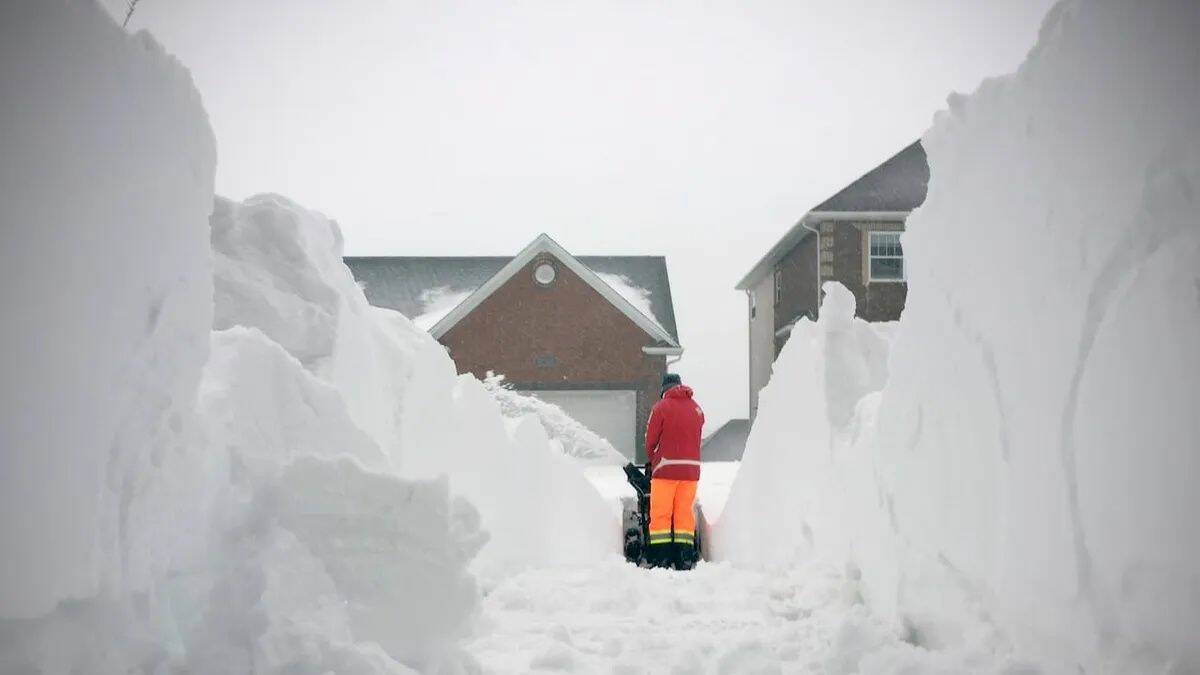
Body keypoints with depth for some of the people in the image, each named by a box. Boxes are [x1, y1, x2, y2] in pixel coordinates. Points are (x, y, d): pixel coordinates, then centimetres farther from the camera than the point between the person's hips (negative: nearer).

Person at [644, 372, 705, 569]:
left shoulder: (661, 407, -4)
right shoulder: (696, 409, 9)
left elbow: (650, 440, 0)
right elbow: (696, 439, 10)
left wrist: (653, 460, 17)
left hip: (665, 469, -4)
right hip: (691, 469, 4)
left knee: (660, 514, 1)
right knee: (685, 512, 8)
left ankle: (660, 559, -2)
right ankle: (685, 559, 7)